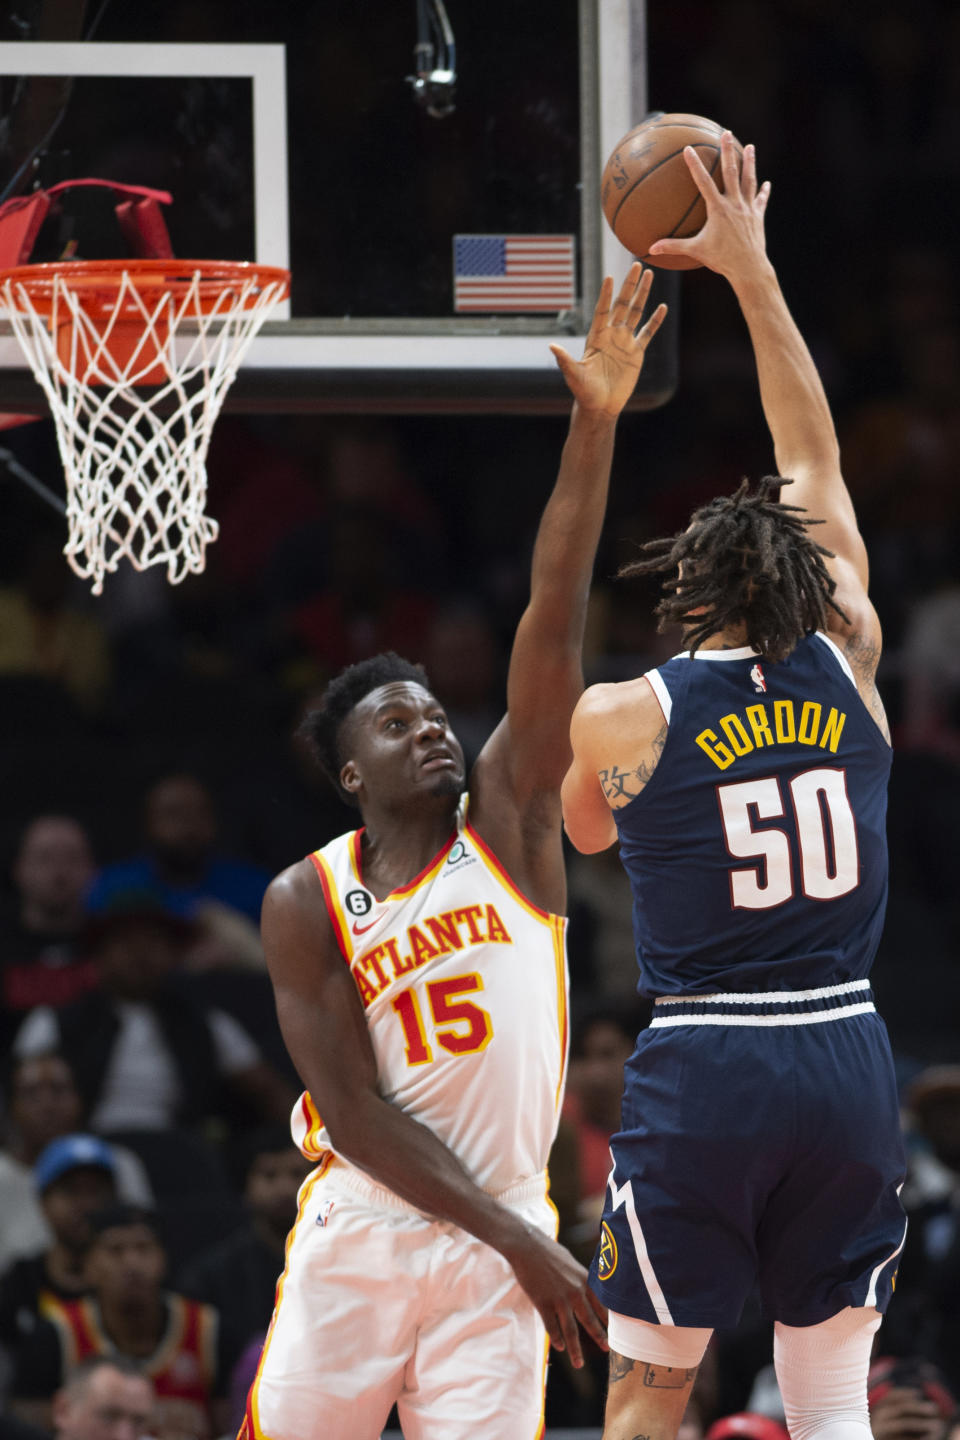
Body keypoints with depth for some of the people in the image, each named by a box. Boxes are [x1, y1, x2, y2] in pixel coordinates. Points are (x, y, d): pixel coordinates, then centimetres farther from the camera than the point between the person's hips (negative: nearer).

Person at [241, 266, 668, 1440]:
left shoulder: (507, 818, 1)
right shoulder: (305, 904, -2)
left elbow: (552, 621, -10)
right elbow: (354, 1111, -8)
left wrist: (594, 426, -21)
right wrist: (517, 1240, -15)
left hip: (496, 1248, 1)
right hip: (361, 1239, -1)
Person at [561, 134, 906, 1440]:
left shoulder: (619, 720, -4)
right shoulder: (849, 670, 3)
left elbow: (584, 832, 20)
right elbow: (818, 460, 15)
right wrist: (752, 271, 23)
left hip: (702, 1073, -3)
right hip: (849, 1060, 3)